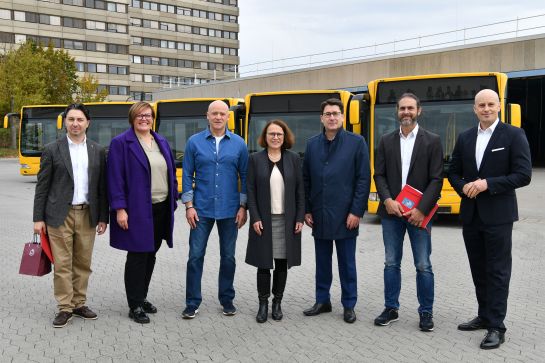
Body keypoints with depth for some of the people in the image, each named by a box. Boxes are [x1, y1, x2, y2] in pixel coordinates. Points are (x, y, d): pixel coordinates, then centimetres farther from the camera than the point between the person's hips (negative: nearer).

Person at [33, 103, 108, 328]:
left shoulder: (97, 151, 7)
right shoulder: (52, 150, 0)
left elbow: (102, 187, 8)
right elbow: (42, 187, 0)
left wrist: (103, 217, 5)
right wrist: (38, 218, -3)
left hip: (87, 215, 3)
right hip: (60, 215, -2)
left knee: (83, 263, 10)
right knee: (62, 264, 0)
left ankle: (79, 304, 23)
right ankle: (65, 308, 10)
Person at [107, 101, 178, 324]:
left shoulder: (162, 142, 13)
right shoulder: (121, 143, -5)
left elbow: (171, 173, 15)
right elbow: (115, 178, -10)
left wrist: (173, 202, 9)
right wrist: (119, 209, -16)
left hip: (161, 209, 6)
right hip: (136, 211, -6)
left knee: (150, 255, 14)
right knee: (137, 257, 0)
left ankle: (141, 297, 28)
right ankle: (135, 305, 10)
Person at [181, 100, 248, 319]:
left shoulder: (239, 144, 1)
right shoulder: (195, 142, 0)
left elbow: (244, 176, 3)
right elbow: (187, 175, 1)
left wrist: (243, 207, -1)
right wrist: (189, 205, -5)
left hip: (229, 210, 1)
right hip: (202, 210, 0)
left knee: (228, 257, 10)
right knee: (196, 256, 2)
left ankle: (227, 299, 24)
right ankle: (192, 302, 13)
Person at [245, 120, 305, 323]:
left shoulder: (293, 159, 4)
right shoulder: (255, 159, 1)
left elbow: (300, 190, 4)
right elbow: (250, 190, -2)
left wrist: (300, 218, -2)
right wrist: (255, 218, -9)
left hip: (287, 220, 1)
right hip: (264, 220, -1)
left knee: (282, 262, 8)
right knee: (263, 263, 3)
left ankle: (277, 302, 21)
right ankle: (263, 303, 16)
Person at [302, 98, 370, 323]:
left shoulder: (356, 142, -4)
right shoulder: (312, 144, 6)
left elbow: (363, 179, -6)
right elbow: (306, 180, 9)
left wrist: (356, 211, -11)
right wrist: (307, 210, 5)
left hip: (345, 216, -3)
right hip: (319, 216, 3)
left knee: (347, 263, 8)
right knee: (322, 261, 14)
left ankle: (349, 305, 21)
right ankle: (322, 301, 27)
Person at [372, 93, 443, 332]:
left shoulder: (432, 141, 0)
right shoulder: (386, 141, 8)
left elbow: (436, 179, -5)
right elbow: (379, 175, 5)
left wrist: (421, 209, -14)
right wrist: (387, 200, -12)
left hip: (418, 213, -2)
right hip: (391, 211, 3)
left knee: (423, 265, 3)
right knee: (391, 263, 10)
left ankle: (426, 312, 16)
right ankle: (391, 308, 22)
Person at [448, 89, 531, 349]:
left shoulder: (514, 135, -6)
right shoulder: (465, 137, 9)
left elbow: (523, 175, -12)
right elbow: (454, 172, 14)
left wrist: (487, 184, -19)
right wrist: (464, 188, -7)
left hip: (498, 215, -5)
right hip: (470, 214, 5)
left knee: (497, 271, 0)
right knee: (478, 269, 14)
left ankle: (496, 327, 6)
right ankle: (484, 316, 28)